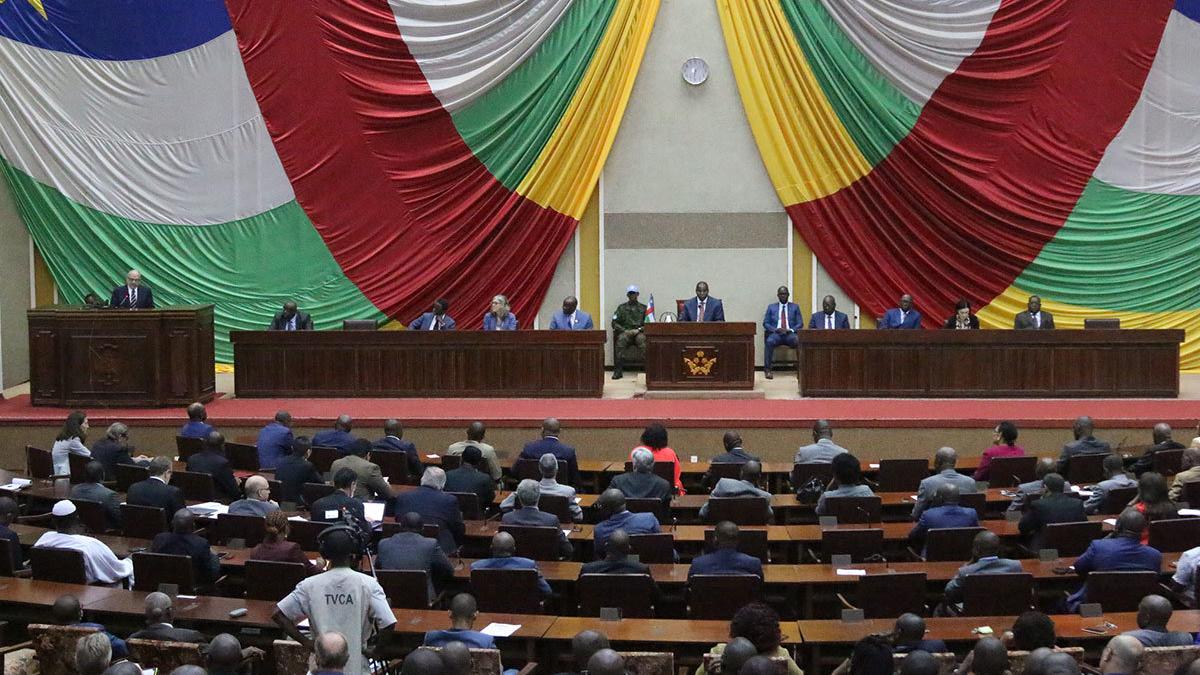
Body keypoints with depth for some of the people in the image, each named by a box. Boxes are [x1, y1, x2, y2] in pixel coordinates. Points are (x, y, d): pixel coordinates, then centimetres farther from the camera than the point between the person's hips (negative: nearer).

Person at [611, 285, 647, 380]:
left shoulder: (643, 308, 17)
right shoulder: (621, 307, 17)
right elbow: (614, 323, 10)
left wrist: (638, 330, -9)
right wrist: (625, 330, -6)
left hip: (639, 332, 0)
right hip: (625, 332, 0)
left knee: (641, 339, -37)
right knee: (621, 340, -35)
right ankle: (618, 371, -38)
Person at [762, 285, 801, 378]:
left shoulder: (795, 307, 18)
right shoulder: (771, 307, 18)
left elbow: (800, 324, 12)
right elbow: (765, 323, 11)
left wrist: (790, 330, -8)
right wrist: (776, 329, -8)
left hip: (790, 334, 0)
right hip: (775, 333, 0)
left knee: (798, 341, -35)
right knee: (770, 341, -36)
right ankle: (767, 369, -35)